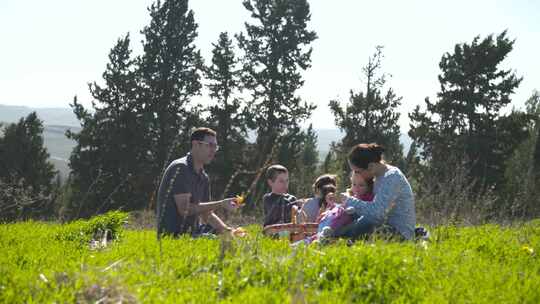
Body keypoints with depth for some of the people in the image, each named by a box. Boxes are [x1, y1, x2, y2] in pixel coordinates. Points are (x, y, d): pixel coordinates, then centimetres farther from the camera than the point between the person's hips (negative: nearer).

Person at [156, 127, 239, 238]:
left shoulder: (203, 177, 14)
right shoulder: (180, 168, -13)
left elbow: (206, 214, 16)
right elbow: (184, 209, -21)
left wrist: (227, 230, -1)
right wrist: (220, 204, -21)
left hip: (191, 235, 9)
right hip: (172, 236, -9)